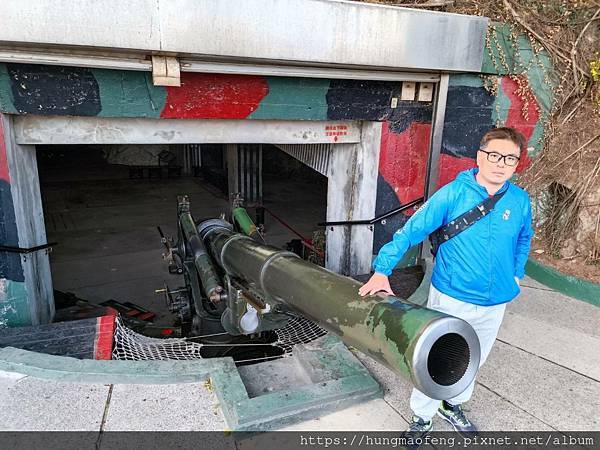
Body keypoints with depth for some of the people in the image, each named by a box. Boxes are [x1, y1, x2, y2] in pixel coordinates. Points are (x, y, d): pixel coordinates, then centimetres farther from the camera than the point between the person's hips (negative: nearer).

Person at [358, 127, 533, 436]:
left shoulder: (520, 200, -3)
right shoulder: (453, 194, -17)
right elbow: (411, 231, -17)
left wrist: (516, 274, 10)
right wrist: (382, 271, -23)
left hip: (494, 304, 5)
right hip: (450, 299, -4)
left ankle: (452, 405, 48)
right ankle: (422, 417, 33)